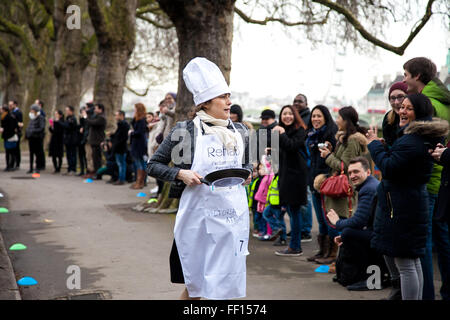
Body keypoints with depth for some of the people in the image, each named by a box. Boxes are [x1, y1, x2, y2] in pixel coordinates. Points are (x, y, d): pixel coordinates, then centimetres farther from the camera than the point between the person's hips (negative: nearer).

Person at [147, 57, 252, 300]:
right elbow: (153, 165, 1)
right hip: (199, 215, -4)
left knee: (224, 282, 7)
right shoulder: (185, 131, -4)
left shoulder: (238, 131, 9)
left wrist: (247, 173, 2)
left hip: (234, 214, 4)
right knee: (196, 284, 5)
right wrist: (180, 174, -15)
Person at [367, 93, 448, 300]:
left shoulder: (413, 141, -20)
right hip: (413, 203, 11)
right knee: (413, 261, 19)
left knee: (405, 264, -5)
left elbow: (389, 168, -21)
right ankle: (417, 297, 29)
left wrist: (374, 144, -10)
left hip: (402, 208, -11)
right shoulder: (422, 137, 14)